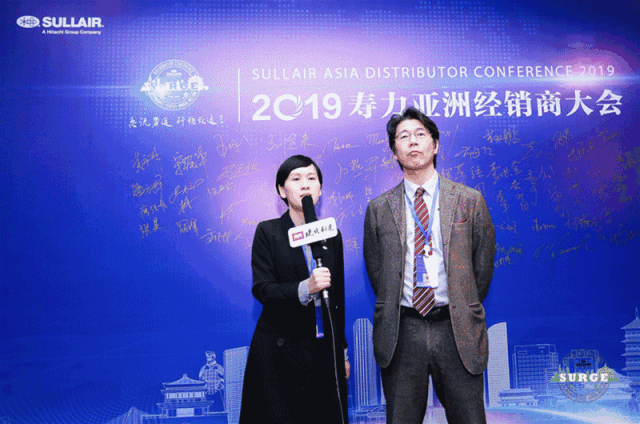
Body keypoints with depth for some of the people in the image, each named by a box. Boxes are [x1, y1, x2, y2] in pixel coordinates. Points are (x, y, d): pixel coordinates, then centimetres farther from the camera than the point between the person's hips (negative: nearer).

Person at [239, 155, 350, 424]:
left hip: (324, 350, 4)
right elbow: (261, 289, -12)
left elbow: (338, 297, 12)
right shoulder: (268, 232, -3)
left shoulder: (331, 235, 8)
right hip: (280, 352, -3)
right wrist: (305, 288, -28)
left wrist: (342, 351, 13)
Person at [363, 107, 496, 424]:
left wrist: (464, 312, 11)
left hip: (456, 331, 0)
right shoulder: (379, 208, 4)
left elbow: (483, 265, 10)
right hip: (401, 333, 0)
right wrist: (394, 315, 10)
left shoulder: (470, 201, 4)